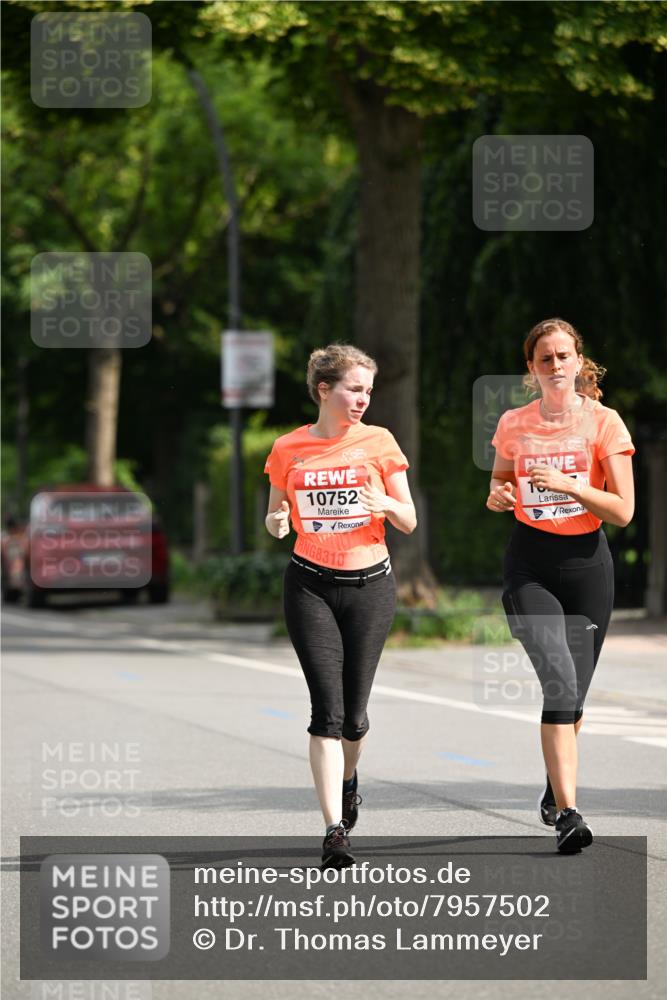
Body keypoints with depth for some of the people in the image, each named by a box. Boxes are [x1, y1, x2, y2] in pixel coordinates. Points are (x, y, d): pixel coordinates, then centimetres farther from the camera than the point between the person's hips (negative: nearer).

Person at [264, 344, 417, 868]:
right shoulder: (288, 450, 1)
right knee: (327, 708, -12)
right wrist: (278, 522, -11)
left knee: (354, 712, 4)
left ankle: (348, 779, 39)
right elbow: (276, 518, 13)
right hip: (310, 585, -1)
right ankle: (335, 830, -13)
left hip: (370, 585, 1)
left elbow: (409, 522, 4)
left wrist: (386, 504, -18)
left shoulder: (379, 442, 0)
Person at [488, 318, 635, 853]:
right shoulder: (514, 425, 4)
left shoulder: (603, 422, -3)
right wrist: (497, 496, -3)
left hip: (586, 562, 1)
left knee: (573, 692, 9)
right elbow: (500, 482, 21)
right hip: (530, 563, 0)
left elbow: (623, 511, -7)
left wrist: (567, 484, -20)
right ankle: (568, 812, -26)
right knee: (560, 679, -21)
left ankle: (556, 793, 36)